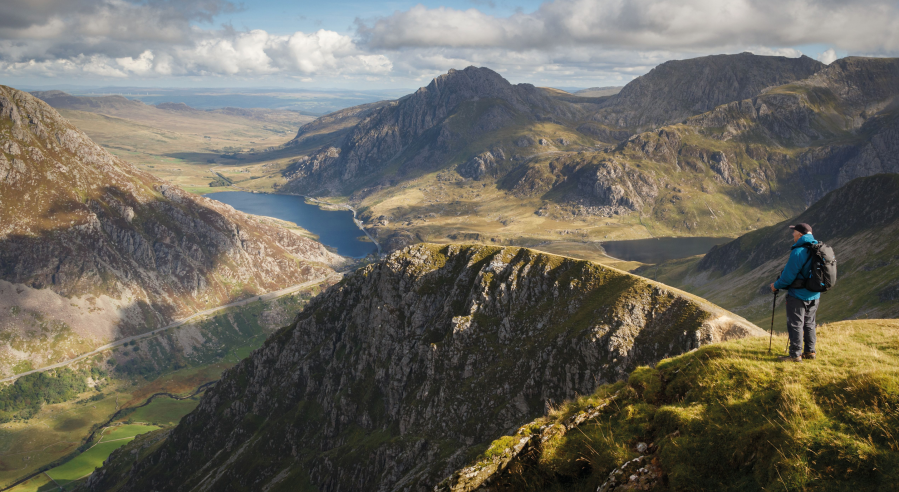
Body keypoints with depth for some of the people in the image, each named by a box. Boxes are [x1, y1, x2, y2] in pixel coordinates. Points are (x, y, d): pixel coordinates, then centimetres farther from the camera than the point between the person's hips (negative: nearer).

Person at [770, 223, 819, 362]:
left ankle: (795, 355, 4)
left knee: (795, 325, 0)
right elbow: (809, 272, 13)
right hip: (814, 295, 8)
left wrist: (776, 285, -1)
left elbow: (789, 275, -18)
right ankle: (809, 351, 26)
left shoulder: (798, 252, -21)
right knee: (809, 324, 18)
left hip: (798, 295, -8)